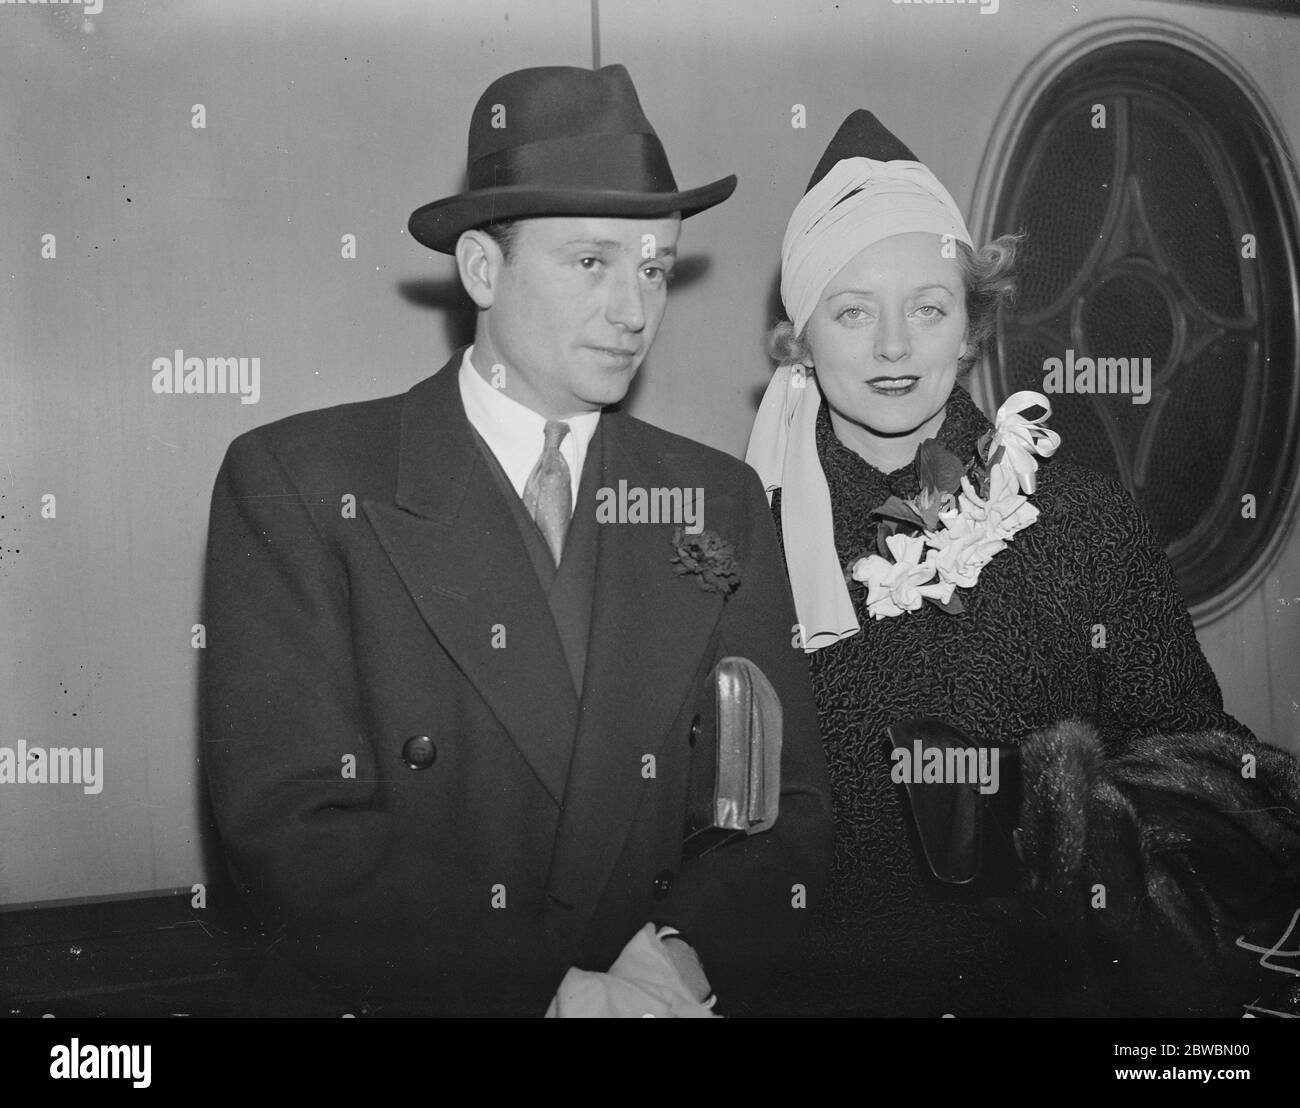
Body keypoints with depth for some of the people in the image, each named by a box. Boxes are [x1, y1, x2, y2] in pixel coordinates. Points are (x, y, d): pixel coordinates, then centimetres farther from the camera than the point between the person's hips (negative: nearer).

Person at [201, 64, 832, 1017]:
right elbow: (295, 822, -11)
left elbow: (788, 805, 5)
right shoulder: (298, 483, -4)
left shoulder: (721, 503, 6)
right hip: (398, 997, -2)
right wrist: (550, 991, -18)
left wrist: (687, 956, -13)